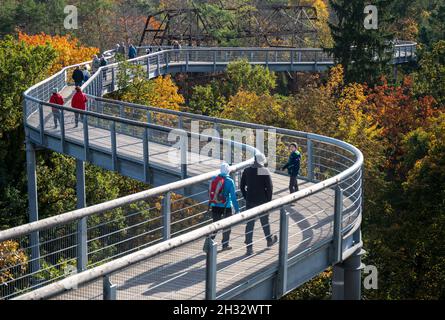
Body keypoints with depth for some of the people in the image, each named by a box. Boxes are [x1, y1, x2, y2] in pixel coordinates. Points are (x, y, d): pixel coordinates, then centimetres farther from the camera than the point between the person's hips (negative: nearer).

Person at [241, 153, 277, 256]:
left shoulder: (247, 171, 0)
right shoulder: (265, 171, -12)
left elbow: (242, 187, 6)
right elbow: (269, 187, -11)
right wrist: (269, 200, 0)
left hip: (250, 202, 2)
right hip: (262, 201, -2)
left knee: (249, 224, 3)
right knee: (265, 222, 18)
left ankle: (249, 248, -1)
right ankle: (269, 240, 39)